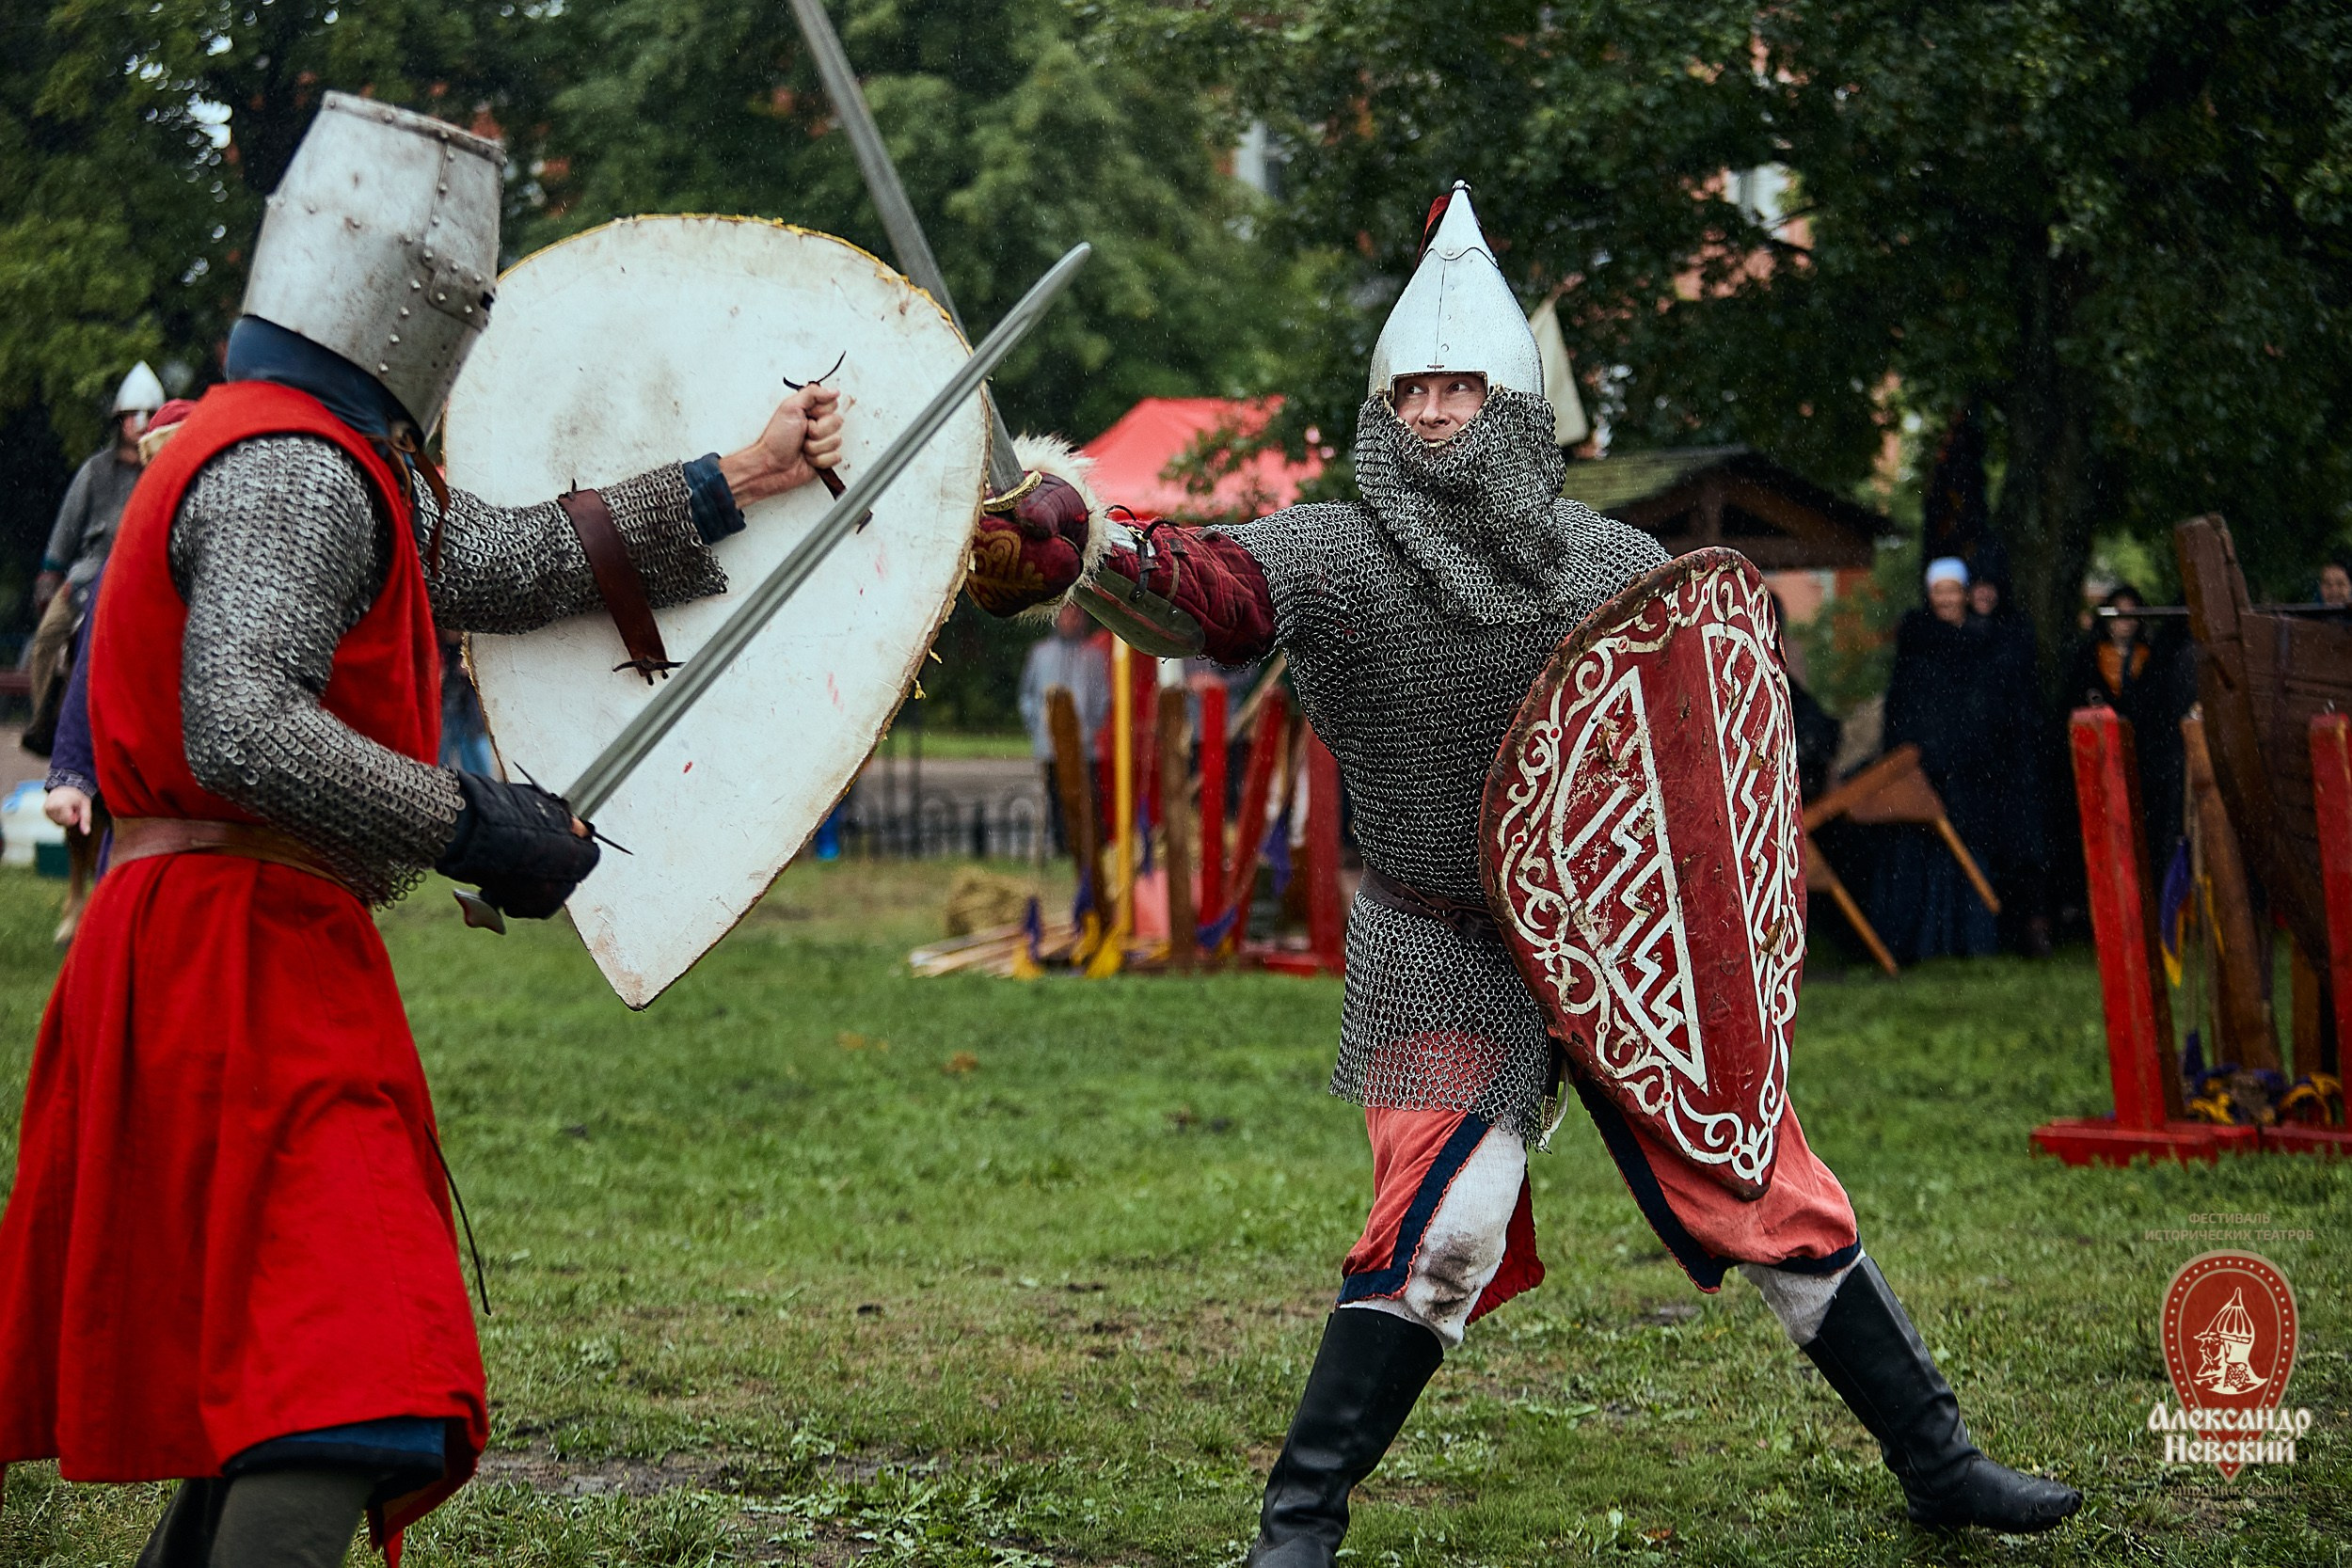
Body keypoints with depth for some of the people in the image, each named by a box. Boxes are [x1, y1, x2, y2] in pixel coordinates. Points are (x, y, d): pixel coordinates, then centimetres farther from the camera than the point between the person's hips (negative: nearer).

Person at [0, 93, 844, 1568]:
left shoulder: (320, 453, 17)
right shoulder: (294, 470, -16)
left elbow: (494, 560, 17)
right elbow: (241, 734, -27)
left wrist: (730, 486, 22)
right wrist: (466, 827, -23)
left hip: (213, 943, 11)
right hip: (248, 947, -11)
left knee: (251, 1351, 20)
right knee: (349, 1380, -18)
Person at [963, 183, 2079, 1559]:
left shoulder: (1619, 567, -1)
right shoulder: (1336, 558, -10)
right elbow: (1208, 583, -30)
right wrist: (1056, 546, -50)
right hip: (1448, 957, -3)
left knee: (1775, 1200, 8)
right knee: (1439, 1227, -17)